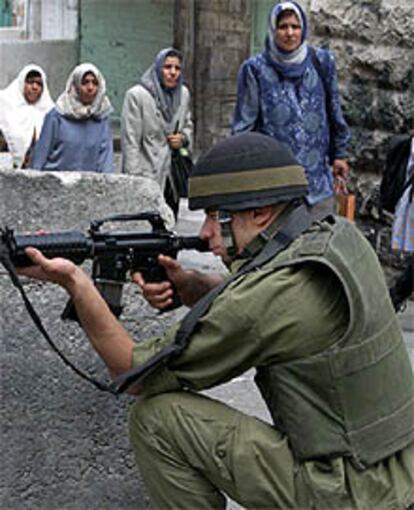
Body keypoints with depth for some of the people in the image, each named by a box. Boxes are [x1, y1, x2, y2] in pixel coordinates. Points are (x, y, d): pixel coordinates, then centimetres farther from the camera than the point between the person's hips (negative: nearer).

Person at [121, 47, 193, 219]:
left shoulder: (183, 94, 9)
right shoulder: (136, 95, -8)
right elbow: (130, 142, -10)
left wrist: (184, 138, 2)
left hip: (173, 178, 6)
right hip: (147, 177, -6)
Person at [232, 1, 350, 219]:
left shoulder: (321, 62, 4)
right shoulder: (255, 69, -2)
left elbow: (334, 113, 12)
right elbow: (243, 124, 1)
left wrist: (339, 154, 15)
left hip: (317, 175, 2)